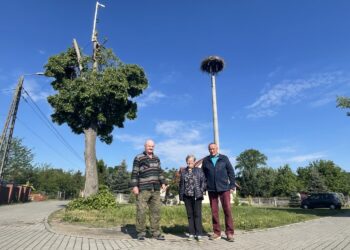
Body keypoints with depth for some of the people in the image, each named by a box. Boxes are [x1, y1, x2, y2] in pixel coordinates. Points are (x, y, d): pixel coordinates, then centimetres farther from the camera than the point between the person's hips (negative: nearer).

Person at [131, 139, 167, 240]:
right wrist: (134, 186, -13)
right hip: (143, 189, -5)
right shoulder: (138, 158, -2)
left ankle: (155, 232, 16)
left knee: (156, 211, 7)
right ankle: (141, 233, 9)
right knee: (141, 211, -3)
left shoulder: (156, 158, 16)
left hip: (155, 189, 6)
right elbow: (134, 173, -6)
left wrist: (163, 183, 11)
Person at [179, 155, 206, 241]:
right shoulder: (183, 172, 11)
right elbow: (181, 184, 11)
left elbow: (203, 181, 1)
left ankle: (199, 234, 4)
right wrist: (181, 195, 6)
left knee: (197, 214, -2)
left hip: (197, 196, -2)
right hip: (187, 196, 2)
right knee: (190, 215, 7)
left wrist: (202, 190, -11)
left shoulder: (199, 170, 6)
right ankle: (191, 233, 15)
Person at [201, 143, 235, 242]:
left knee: (227, 210, -3)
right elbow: (203, 174, 11)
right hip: (211, 189, 2)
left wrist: (232, 185, -1)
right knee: (214, 211, 7)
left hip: (224, 188, -1)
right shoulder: (205, 160, 7)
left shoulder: (224, 158, 4)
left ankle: (229, 233, 7)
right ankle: (217, 233, 17)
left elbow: (231, 172, 5)